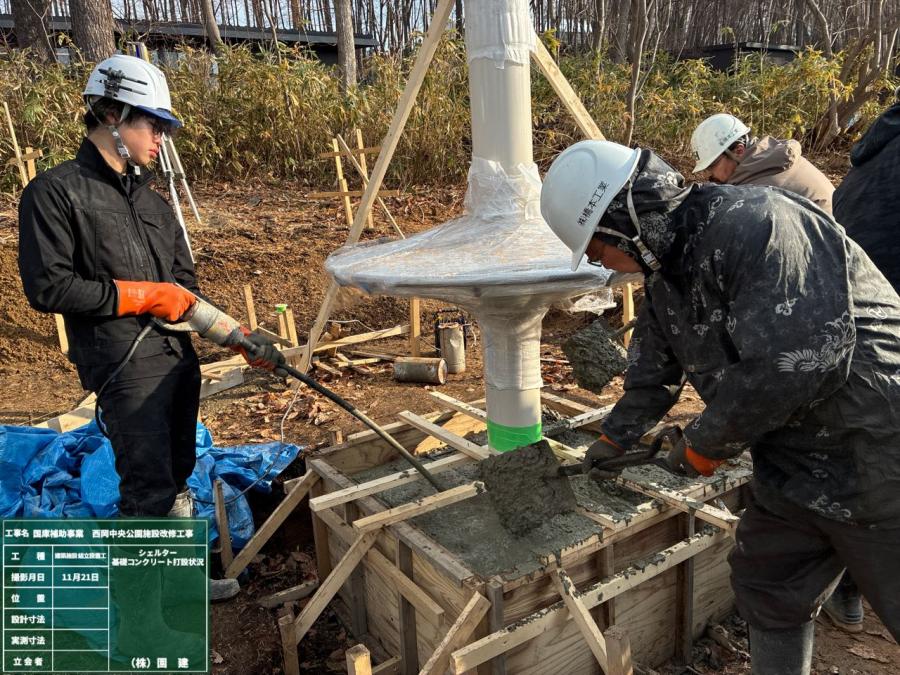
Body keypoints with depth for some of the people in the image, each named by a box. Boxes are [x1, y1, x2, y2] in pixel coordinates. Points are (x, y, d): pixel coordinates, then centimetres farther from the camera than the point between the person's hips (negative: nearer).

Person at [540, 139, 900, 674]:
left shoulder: (753, 225, -25)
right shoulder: (666, 276, 5)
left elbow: (789, 364, -31)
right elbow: (654, 372, 19)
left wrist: (702, 445, -17)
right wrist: (615, 439, 26)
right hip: (793, 468, 8)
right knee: (766, 591, 18)